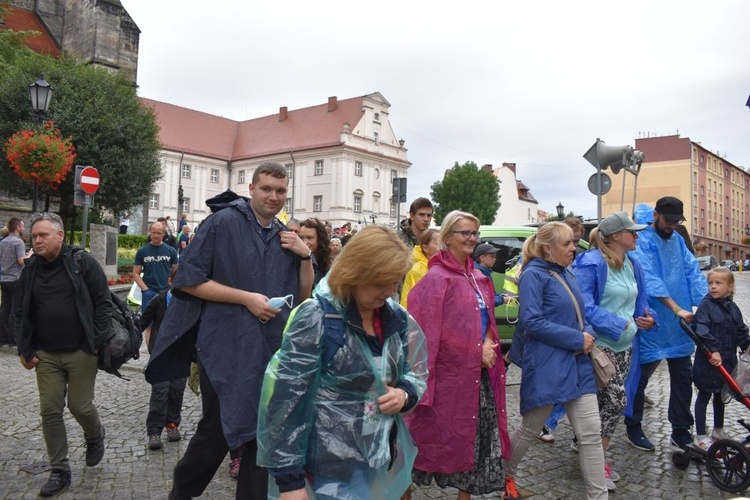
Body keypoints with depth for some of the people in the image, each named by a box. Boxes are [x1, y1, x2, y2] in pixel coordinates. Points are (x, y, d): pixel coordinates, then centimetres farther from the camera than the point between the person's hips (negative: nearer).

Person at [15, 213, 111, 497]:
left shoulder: (82, 262, -6)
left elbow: (103, 302, -6)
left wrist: (97, 341, -11)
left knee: (80, 406, 3)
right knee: (50, 411, 4)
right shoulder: (30, 270, 6)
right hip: (46, 355, 4)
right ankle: (59, 471, 17)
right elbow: (21, 313, 11)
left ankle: (95, 436, 37)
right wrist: (25, 350, 4)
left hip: (81, 353, -4)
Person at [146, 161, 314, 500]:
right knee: (217, 432, 8)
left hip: (273, 351, 5)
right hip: (226, 349, -5)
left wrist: (305, 256, -3)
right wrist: (247, 298, -17)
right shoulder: (223, 222, -7)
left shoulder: (287, 239, 11)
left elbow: (303, 297, 13)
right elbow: (188, 280, -11)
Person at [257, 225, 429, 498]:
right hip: (335, 467, -6)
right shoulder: (317, 318, -16)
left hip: (385, 457, 6)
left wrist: (405, 394, -8)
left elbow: (416, 371, 14)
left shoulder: (397, 318, 2)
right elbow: (285, 399, -16)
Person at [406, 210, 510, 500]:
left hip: (479, 373, 7)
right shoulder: (436, 279, -13)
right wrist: (477, 353, -13)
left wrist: (487, 345, -4)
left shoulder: (478, 278, 11)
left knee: (482, 437, 12)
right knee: (440, 436, 4)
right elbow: (428, 331, -16)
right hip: (449, 373, -7)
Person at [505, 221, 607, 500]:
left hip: (578, 365, 7)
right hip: (546, 368, -7)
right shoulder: (533, 275, -12)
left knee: (591, 433, 3)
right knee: (529, 430, 11)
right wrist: (578, 339, -18)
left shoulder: (566, 274, 13)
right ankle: (505, 475, 36)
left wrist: (588, 335, -5)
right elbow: (532, 322, -20)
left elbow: (578, 315, 18)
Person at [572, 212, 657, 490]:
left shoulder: (631, 265, 11)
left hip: (623, 345, 9)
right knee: (615, 402, -8)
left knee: (609, 402, 12)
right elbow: (585, 307, -22)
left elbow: (639, 301, 20)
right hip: (600, 345, -8)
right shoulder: (591, 264, -16)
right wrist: (619, 325, -20)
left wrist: (647, 317, -2)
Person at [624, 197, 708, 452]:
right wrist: (676, 309, -31)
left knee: (683, 377, 12)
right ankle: (633, 427, 22)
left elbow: (693, 272, 3)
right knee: (640, 376, 5)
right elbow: (650, 279, -23)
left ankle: (681, 431, 25)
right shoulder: (642, 241, -11)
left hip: (680, 324, 7)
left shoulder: (677, 240, 12)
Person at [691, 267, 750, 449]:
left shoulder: (733, 308, 7)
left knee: (721, 396, 20)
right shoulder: (706, 305, -12)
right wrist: (714, 350, -30)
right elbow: (700, 329, -24)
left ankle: (718, 430, 38)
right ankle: (701, 437, 11)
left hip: (727, 361, 6)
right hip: (707, 362, -6)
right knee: (704, 396, 3)